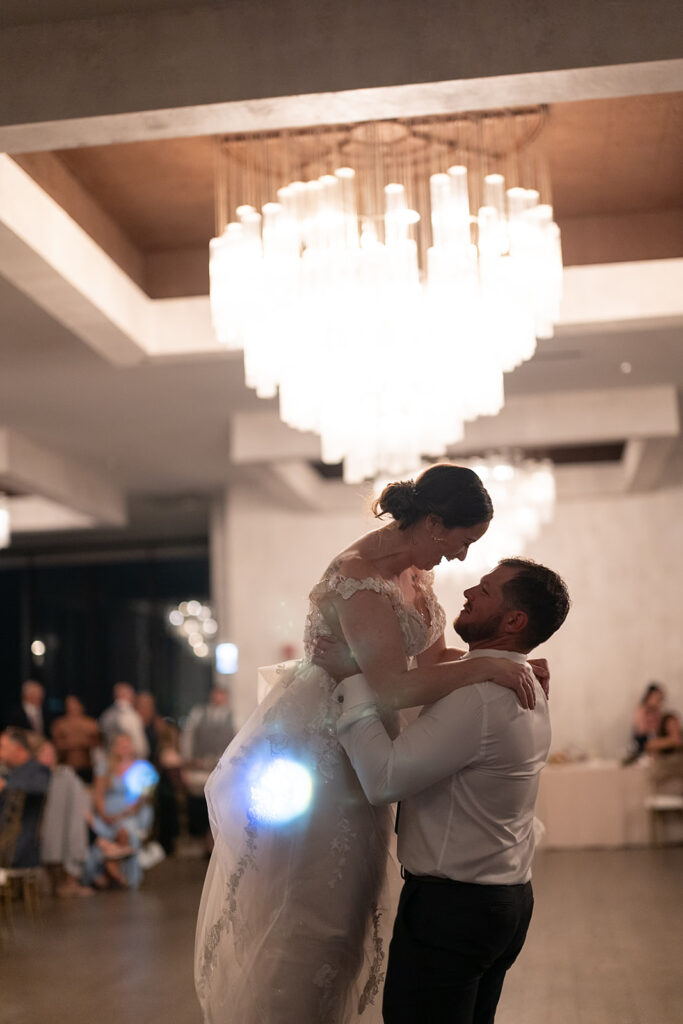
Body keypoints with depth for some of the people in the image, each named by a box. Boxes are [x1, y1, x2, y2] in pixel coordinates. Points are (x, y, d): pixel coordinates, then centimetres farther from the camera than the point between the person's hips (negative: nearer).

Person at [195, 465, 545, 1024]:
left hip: (356, 753, 9)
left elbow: (431, 654, 9)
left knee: (341, 910, 18)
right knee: (299, 919, 2)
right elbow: (395, 687, -34)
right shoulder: (359, 580, -27)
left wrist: (515, 666, -3)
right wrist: (485, 667, -29)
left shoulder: (414, 567, 2)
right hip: (314, 751, -9)